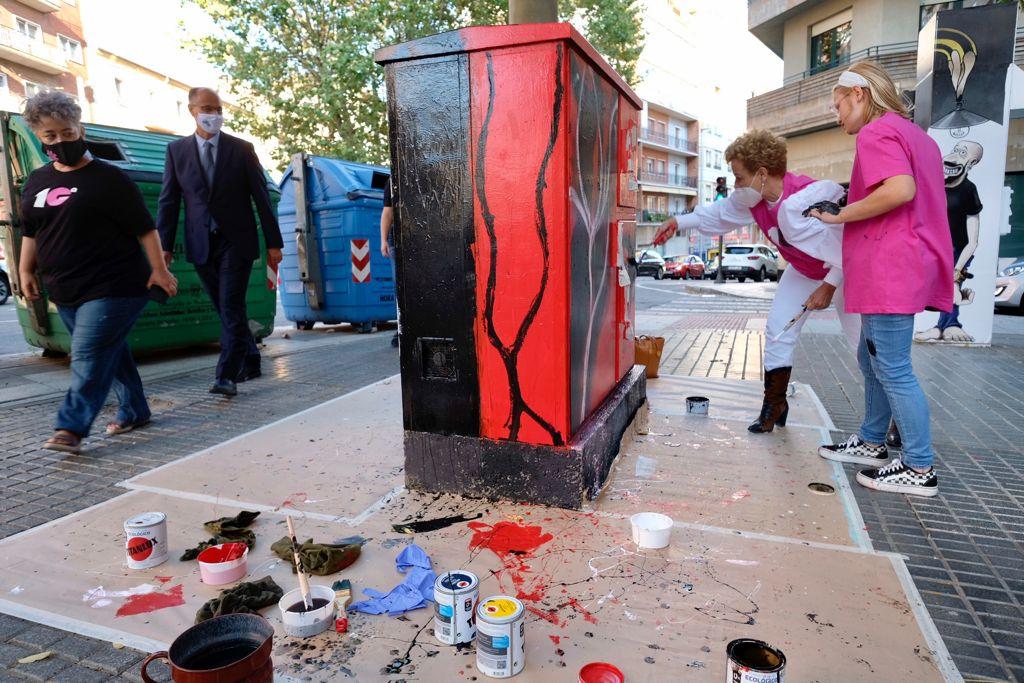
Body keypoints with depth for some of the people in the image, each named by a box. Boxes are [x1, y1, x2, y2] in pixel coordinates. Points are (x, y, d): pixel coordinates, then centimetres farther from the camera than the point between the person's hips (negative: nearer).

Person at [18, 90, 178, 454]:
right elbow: (30, 233, 22)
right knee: (111, 353, 15)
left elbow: (144, 227, -9)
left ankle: (71, 427, -8)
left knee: (88, 358, -11)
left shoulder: (108, 178, -6)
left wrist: (159, 269, -13)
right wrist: (25, 270, 17)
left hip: (111, 288, -7)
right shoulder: (36, 182, 14)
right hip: (65, 292, 7)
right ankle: (134, 410, 26)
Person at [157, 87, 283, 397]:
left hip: (236, 241, -3)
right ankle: (250, 362, 24)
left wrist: (273, 242, -2)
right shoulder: (176, 150, 7)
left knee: (231, 308, -9)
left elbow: (261, 197, 1)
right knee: (227, 309, 9)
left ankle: (227, 376, -8)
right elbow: (168, 200, 6)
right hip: (201, 244, 3)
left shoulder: (242, 149, 2)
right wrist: (165, 246, -1)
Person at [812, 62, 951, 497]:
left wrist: (838, 216, -14)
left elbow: (900, 189, -25)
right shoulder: (915, 134, 22)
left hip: (890, 269, -10)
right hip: (907, 266, 10)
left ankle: (919, 469, 1)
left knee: (892, 367, -6)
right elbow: (923, 197, 22)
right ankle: (872, 442, 28)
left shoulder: (877, 132, -9)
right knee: (872, 359, 17)